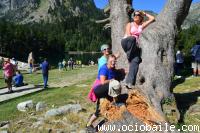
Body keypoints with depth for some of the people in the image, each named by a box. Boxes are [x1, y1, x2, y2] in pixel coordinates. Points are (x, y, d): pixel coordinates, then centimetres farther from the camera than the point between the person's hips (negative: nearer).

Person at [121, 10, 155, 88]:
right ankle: (129, 57, -24)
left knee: (135, 61, -24)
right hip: (126, 43, -2)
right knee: (132, 39, -40)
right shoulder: (130, 24, 16)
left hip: (135, 46, 3)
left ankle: (129, 81, -30)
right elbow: (128, 34, -1)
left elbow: (152, 19, 22)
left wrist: (144, 14, 28)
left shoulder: (142, 25, 24)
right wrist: (134, 39, -13)